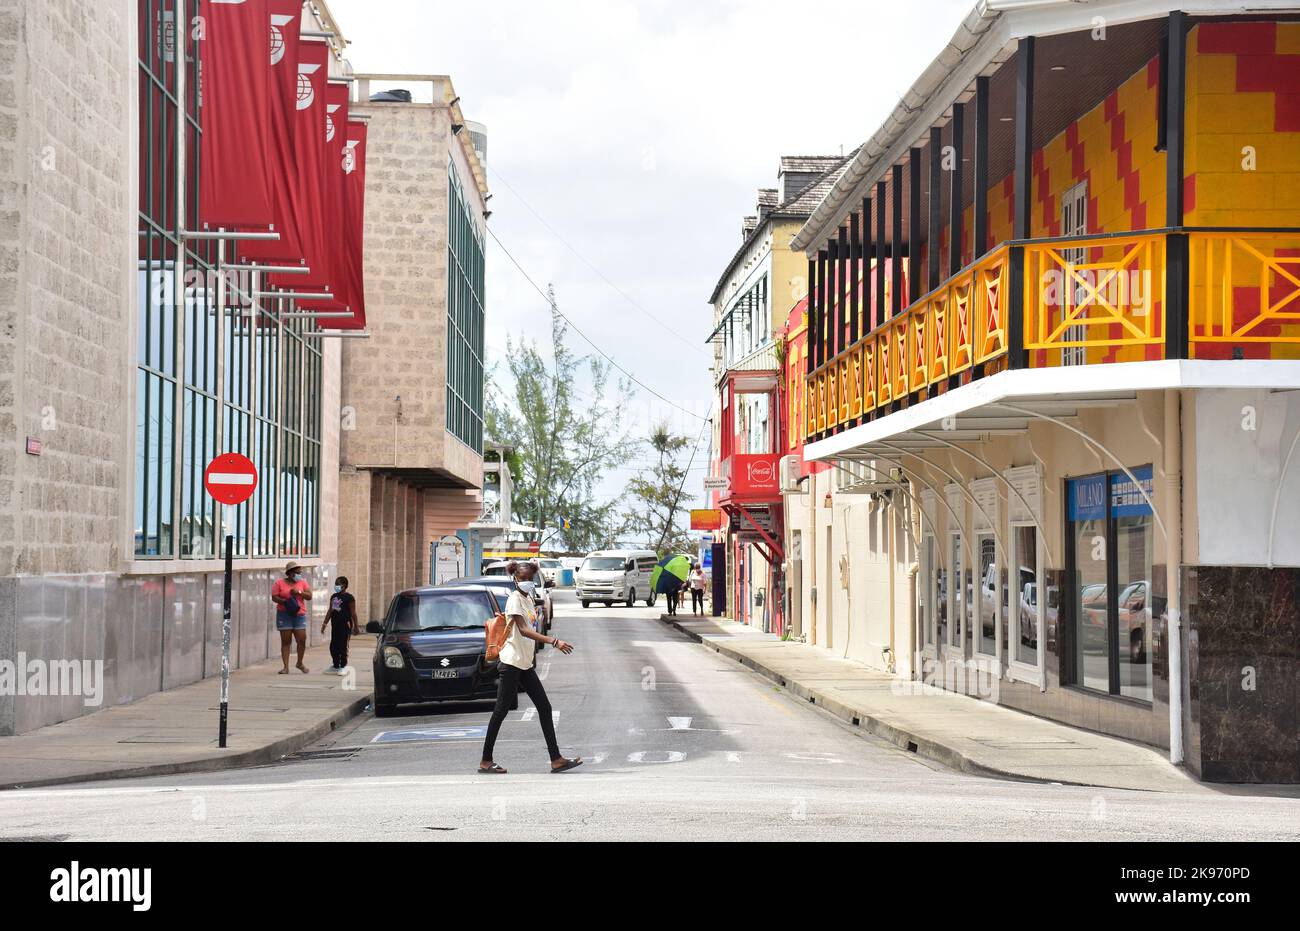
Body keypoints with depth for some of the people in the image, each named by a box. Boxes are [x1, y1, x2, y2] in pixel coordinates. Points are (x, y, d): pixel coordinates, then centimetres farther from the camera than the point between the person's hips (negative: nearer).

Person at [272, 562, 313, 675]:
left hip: (299, 615, 2)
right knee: (286, 641, -2)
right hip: (284, 614, -2)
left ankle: (300, 663, 19)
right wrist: (285, 601, -20)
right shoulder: (279, 583, 3)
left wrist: (299, 592, -14)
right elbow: (274, 597, -4)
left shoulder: (302, 582, 10)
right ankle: (286, 667, 0)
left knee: (302, 640, -4)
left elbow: (309, 596, 2)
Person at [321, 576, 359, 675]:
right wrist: (325, 624, 17)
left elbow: (353, 613, -7)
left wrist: (355, 627, -9)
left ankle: (343, 667, 1)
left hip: (345, 625, -7)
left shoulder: (349, 597, -6)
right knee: (333, 646, 7)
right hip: (335, 625, 7)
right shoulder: (333, 597, 15)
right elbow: (330, 611, 20)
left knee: (342, 646, -5)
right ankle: (335, 666, 17)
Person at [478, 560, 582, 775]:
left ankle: (556, 759, 4)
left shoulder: (528, 599, 15)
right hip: (512, 662, -9)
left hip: (525, 663, 9)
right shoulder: (515, 599, -12)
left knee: (544, 708, 4)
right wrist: (554, 642, -30)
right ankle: (486, 761, 1)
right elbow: (523, 630, -23)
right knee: (501, 711, -5)